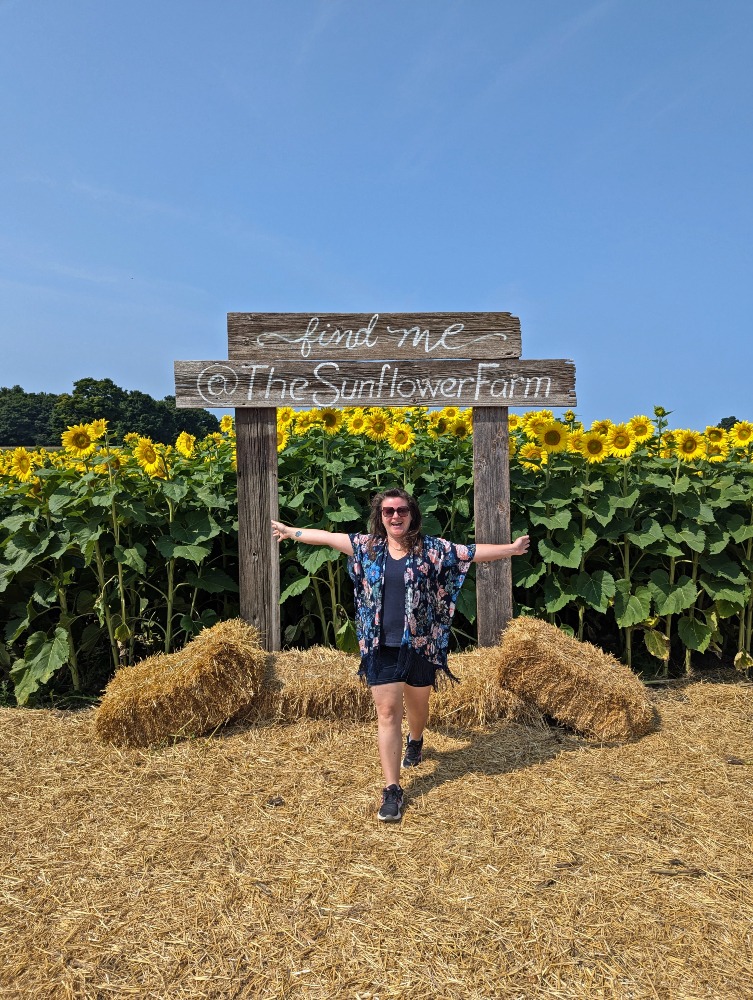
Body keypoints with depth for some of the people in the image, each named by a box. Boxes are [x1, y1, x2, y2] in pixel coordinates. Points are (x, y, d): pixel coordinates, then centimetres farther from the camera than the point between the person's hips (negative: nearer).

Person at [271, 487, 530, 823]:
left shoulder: (432, 549, -5)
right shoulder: (367, 546, 1)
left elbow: (473, 552, -5)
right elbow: (326, 536, 10)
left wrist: (511, 549, -9)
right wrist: (290, 531, 18)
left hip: (421, 646, 0)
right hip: (381, 648, 0)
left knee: (417, 705, 20)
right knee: (387, 713, 0)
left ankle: (415, 741, 55)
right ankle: (392, 790, 8)